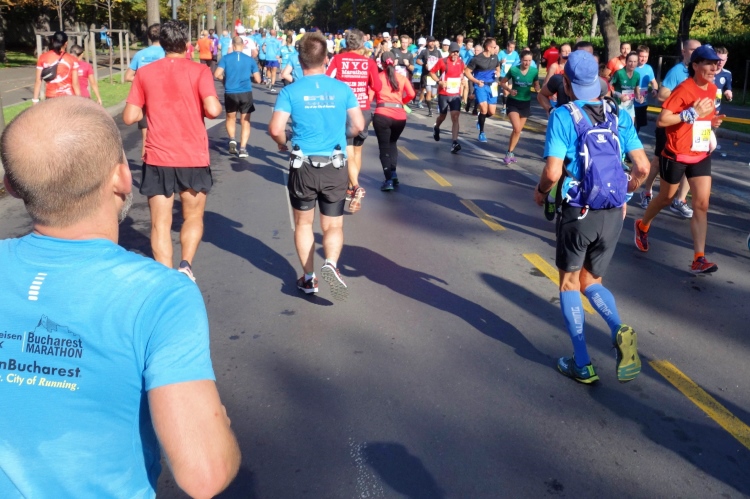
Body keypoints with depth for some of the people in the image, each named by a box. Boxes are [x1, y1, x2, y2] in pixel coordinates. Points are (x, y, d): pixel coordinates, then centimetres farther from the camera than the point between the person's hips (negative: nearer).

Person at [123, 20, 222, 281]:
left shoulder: (144, 73, 4)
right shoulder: (199, 70, -4)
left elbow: (130, 117, 2)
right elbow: (213, 109, -17)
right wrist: (218, 106, 5)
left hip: (157, 158, 1)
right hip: (193, 158, -1)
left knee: (160, 223, 7)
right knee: (193, 217, 18)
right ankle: (185, 266, 1)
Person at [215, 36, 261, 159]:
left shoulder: (226, 58, -1)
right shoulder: (250, 59, 2)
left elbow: (217, 75, -10)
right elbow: (258, 80, 1)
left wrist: (225, 79, 11)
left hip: (230, 93, 0)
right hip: (246, 93, 0)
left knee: (231, 118, 23)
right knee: (245, 121, 8)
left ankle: (232, 139, 3)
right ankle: (243, 149, 0)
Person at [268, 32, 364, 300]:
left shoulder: (291, 91, -6)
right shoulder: (342, 88, -2)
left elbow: (275, 129, -14)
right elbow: (359, 126, -2)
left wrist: (283, 144, 8)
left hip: (303, 166, 0)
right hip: (335, 166, 1)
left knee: (303, 223, 17)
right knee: (333, 226, 11)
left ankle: (308, 278, 21)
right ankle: (331, 263, -16)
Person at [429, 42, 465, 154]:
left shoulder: (461, 63, 2)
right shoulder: (442, 62, -9)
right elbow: (432, 72, -3)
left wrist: (460, 79, 5)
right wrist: (439, 81, -16)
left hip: (456, 94, 2)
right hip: (443, 94, -2)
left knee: (455, 117, -11)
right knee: (443, 116, 13)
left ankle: (454, 143, -16)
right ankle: (436, 128, 49)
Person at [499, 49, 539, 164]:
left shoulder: (534, 71, -8)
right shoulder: (513, 70, -13)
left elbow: (536, 85, 6)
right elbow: (502, 82, -1)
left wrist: (538, 89, -17)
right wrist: (509, 90, -19)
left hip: (526, 103, 3)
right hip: (513, 102, -3)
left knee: (518, 130, 11)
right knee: (517, 129, -18)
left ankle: (510, 152, 27)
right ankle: (510, 153, -1)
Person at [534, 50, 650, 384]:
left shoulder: (562, 116, -10)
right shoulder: (619, 116, 4)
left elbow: (553, 172, -18)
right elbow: (643, 167, 2)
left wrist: (541, 191, 3)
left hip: (577, 213, -4)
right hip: (613, 214, 4)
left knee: (569, 283, 14)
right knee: (591, 282, 21)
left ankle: (582, 365, 13)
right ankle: (620, 331, -7)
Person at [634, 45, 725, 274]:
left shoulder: (712, 89, 7)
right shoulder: (684, 89, -16)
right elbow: (661, 120, -23)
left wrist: (712, 120, 3)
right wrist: (693, 113, -26)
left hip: (701, 155, 6)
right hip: (677, 156, -6)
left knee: (702, 204, -4)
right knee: (666, 198, 13)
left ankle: (699, 259, -4)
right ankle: (642, 226, 44)